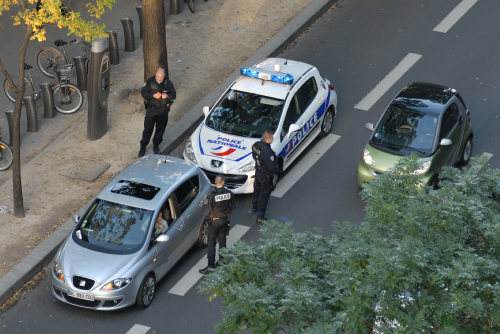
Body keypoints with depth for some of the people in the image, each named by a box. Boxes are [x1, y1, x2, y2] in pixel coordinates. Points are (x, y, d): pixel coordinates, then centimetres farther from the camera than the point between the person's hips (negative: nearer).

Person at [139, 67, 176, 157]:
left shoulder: (168, 83, -6)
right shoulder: (150, 82, -9)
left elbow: (173, 95, -4)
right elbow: (143, 92, -10)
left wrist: (167, 96, -27)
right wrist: (153, 95, -25)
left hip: (163, 111, 2)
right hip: (151, 110, -2)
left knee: (160, 129, 13)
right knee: (148, 129, 1)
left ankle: (156, 146, 34)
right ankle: (143, 148, 14)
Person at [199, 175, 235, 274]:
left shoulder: (212, 196, -25)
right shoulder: (229, 194, -11)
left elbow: (207, 211, -19)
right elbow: (232, 207, 4)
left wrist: (207, 217, 3)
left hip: (214, 221, -4)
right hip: (225, 220, 4)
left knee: (211, 244, 3)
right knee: (222, 241, 20)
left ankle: (211, 265, 2)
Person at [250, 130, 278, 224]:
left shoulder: (256, 145, -11)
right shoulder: (268, 152, -36)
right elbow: (272, 167, -29)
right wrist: (276, 172, -9)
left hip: (258, 172, 8)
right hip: (266, 176, -8)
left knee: (257, 191, 28)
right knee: (264, 195, 7)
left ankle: (254, 209, 50)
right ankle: (260, 217, 17)